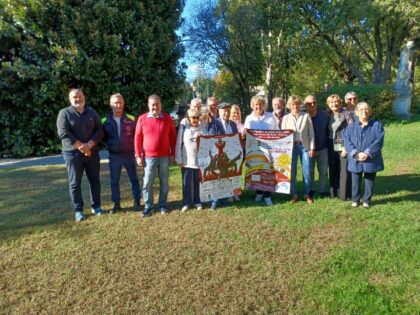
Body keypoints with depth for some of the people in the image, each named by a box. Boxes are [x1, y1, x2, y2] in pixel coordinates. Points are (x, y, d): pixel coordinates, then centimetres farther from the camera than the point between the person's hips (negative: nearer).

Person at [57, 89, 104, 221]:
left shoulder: (92, 112, 7)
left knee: (95, 180, 9)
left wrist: (89, 145, -15)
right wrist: (81, 146, -18)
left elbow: (99, 131, 0)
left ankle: (96, 206, 23)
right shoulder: (64, 113, -2)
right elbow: (63, 133, -13)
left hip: (92, 152, 3)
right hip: (73, 153, -3)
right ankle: (78, 210, 13)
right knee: (75, 183, 2)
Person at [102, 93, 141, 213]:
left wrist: (134, 147, -2)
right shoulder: (105, 121, -1)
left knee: (134, 179, 9)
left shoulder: (131, 119, -4)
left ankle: (137, 202, 22)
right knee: (114, 181, 8)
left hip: (129, 154, -1)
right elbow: (103, 137, 12)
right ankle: (116, 204, 20)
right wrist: (111, 145, 3)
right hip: (114, 156, 1)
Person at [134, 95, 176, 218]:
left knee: (164, 182, 9)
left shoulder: (167, 118, 3)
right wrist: (138, 156, -2)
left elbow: (173, 137, 7)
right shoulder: (142, 119, -1)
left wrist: (172, 154, 4)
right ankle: (148, 206, 14)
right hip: (149, 156, -1)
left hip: (164, 156, 1)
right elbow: (137, 138, 1)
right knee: (147, 183, 1)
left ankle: (163, 205, 22)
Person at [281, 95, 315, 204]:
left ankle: (307, 194, 16)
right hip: (291, 147, 1)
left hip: (304, 146, -1)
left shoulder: (306, 116, 4)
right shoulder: (285, 118, 7)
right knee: (292, 172, 4)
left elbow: (311, 133, 3)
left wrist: (312, 148, -2)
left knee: (307, 172, 1)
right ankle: (294, 194, 16)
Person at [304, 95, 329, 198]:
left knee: (323, 171, 9)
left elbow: (328, 131, 4)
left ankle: (323, 190, 22)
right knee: (309, 171, 9)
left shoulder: (324, 115, -3)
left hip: (323, 148, 1)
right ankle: (310, 190, 24)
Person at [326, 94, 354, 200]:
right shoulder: (329, 116, 12)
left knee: (344, 170, -2)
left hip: (344, 146, -5)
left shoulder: (347, 114, -3)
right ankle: (334, 192, 17)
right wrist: (328, 146, 6)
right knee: (333, 171, 8)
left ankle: (344, 194, 6)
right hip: (332, 148, 5)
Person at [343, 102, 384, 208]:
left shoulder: (377, 125, -1)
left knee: (369, 182, 10)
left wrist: (367, 153, -19)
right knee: (355, 182, 10)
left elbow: (378, 142, -9)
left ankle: (366, 200, 27)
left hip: (371, 160, -1)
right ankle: (355, 200, 27)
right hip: (355, 160, 1)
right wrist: (356, 154, -19)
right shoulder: (350, 127, 3)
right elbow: (347, 142, -5)